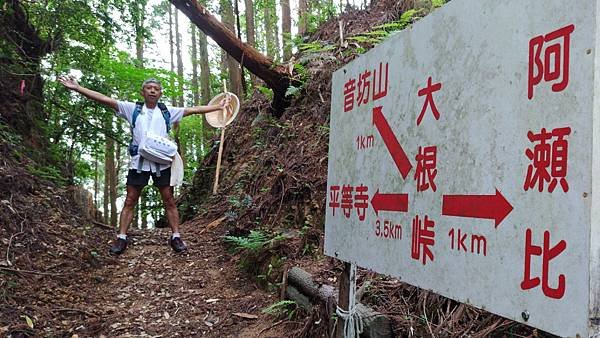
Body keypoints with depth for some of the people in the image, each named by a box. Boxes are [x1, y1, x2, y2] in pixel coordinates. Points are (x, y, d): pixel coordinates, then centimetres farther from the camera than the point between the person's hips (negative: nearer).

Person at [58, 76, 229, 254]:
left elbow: (193, 109, 12)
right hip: (138, 161, 0)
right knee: (130, 201, 2)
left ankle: (176, 237, 8)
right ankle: (121, 238, 8)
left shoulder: (168, 111, 12)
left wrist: (218, 107, 9)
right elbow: (105, 99, 3)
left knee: (169, 200, 2)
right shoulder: (133, 109, 9)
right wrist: (77, 88, -4)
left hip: (162, 162, 1)